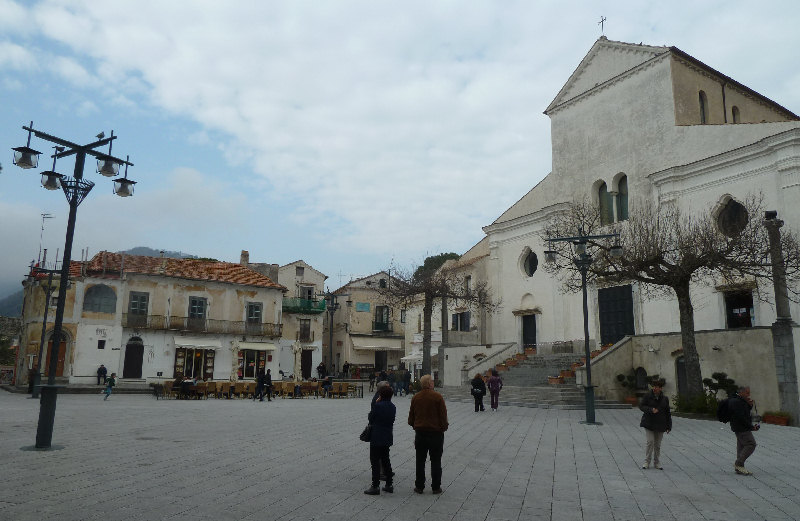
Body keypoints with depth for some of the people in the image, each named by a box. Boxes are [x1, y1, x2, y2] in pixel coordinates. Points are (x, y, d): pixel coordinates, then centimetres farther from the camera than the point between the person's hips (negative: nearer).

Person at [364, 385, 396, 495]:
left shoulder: (377, 405, -18)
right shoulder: (393, 407, 3)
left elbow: (370, 418, -8)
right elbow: (391, 420, 10)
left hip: (376, 438, -7)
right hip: (387, 438, 7)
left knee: (375, 461, 1)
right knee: (385, 460, 17)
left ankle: (375, 486, 3)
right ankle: (389, 485, 23)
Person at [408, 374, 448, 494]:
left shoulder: (415, 397, 0)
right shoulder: (437, 397, -12)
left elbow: (411, 416, 7)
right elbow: (443, 415, -9)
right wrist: (443, 428, 5)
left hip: (420, 432, 3)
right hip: (436, 432, -3)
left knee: (420, 461, 11)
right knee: (436, 461, 7)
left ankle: (419, 486, 15)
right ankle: (436, 487, 12)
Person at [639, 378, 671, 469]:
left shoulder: (665, 399, 4)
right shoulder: (648, 396, -3)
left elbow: (667, 413, 8)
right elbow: (641, 406, -5)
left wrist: (669, 426, 4)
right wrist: (651, 410, -22)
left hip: (660, 424, 2)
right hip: (649, 423, -2)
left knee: (658, 444, 8)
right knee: (650, 441, -9)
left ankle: (657, 463, 20)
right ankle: (646, 462, 1)